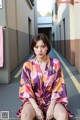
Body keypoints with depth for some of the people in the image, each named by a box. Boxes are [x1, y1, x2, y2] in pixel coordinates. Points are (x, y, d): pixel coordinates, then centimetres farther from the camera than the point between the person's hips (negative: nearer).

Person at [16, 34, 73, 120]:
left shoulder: (55, 64, -5)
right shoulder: (27, 65, -6)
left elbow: (58, 87, -5)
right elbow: (26, 89, -6)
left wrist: (51, 107, -15)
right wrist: (36, 109, -16)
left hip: (52, 100, 1)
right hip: (33, 100, 0)